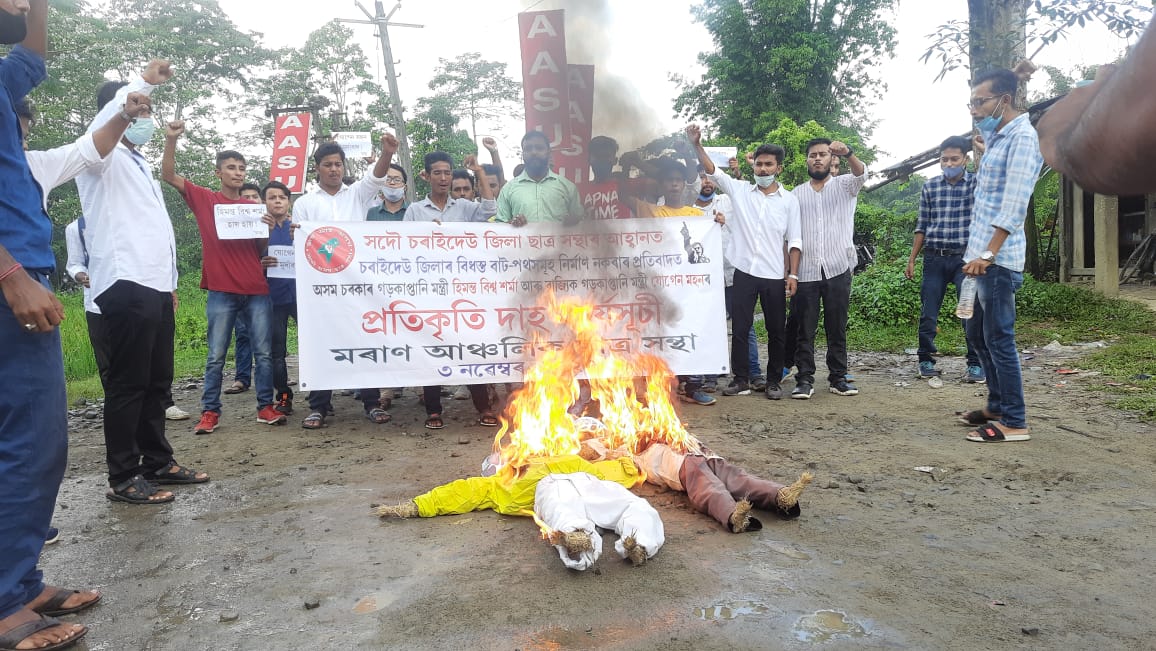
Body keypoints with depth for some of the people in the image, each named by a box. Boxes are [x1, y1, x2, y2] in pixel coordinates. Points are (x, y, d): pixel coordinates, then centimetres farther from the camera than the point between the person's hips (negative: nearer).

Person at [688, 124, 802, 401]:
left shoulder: (789, 200, 4)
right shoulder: (739, 190, 5)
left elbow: (794, 240, 2)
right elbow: (712, 171, -4)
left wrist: (793, 274, -5)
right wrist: (697, 144, -18)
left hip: (775, 276, 0)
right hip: (744, 272, 1)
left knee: (776, 330, 7)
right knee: (740, 328, 3)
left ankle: (773, 381, 18)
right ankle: (741, 379, 14)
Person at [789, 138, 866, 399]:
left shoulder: (844, 185, 9)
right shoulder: (796, 194, 13)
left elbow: (861, 173, -15)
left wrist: (847, 153, -36)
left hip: (838, 269, -1)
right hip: (805, 271, 1)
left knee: (837, 328, 5)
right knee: (805, 329, 1)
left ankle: (838, 377, 14)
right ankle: (805, 379, 6)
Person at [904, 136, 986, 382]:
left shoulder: (976, 183, 2)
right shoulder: (930, 187, 8)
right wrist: (911, 259, 9)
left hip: (965, 258, -2)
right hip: (934, 258, 2)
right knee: (928, 313, 4)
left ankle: (976, 365, 4)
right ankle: (926, 361, 17)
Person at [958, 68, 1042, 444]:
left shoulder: (1022, 137, -11)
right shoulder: (998, 137, 17)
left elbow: (1014, 205, -20)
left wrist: (989, 254, -26)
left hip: (997, 260, -10)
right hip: (981, 257, 10)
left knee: (999, 339, -6)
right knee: (977, 335, 16)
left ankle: (1015, 423, 1)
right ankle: (998, 405, 28)